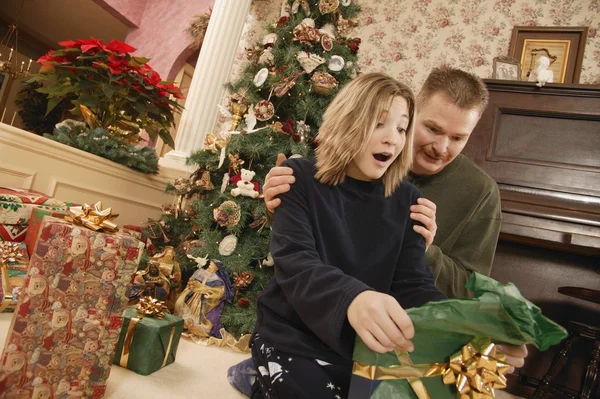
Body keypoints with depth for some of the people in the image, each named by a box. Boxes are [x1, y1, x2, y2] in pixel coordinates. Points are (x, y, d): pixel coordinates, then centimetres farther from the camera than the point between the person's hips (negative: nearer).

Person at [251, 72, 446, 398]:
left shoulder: (407, 200, 2)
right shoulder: (300, 178, -8)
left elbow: (414, 284, -4)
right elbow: (294, 264, -21)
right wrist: (351, 298, -43)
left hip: (371, 349, 5)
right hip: (294, 341, -4)